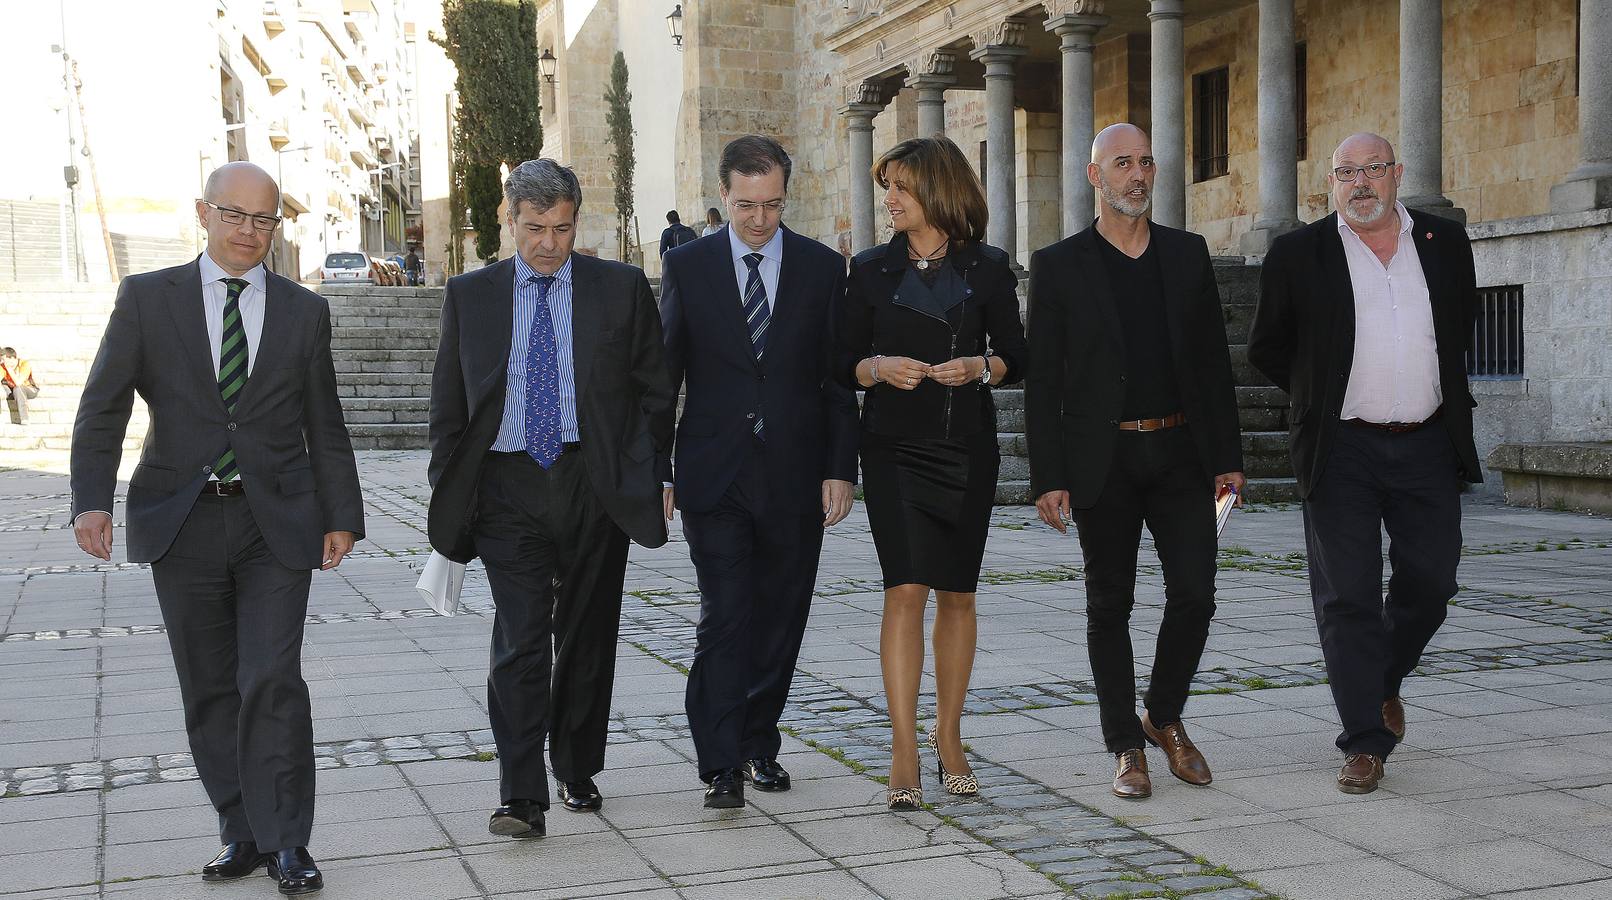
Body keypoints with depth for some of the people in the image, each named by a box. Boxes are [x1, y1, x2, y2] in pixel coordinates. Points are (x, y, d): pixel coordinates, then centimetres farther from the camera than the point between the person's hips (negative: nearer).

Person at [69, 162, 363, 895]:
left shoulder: (304, 311, 7)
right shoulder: (146, 298, 3)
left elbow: (325, 427, 10)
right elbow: (102, 408, -1)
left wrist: (342, 516, 5)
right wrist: (92, 500, -13)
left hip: (276, 525, -1)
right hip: (183, 524, 1)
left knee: (273, 683, -9)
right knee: (210, 691, 7)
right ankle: (242, 833, 19)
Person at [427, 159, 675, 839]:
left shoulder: (622, 288, 3)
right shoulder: (470, 295, 7)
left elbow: (655, 393, 8)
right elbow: (448, 405, 11)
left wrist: (647, 476, 2)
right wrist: (447, 494, 6)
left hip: (596, 483, 1)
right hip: (508, 485, 0)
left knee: (587, 637, 11)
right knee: (520, 642, -8)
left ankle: (578, 772, 28)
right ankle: (521, 797, -7)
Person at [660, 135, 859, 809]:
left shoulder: (823, 268, 4)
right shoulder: (687, 266, 3)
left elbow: (838, 377, 5)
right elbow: (662, 374, 5)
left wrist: (840, 469, -1)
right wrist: (656, 472, 0)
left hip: (794, 475, 2)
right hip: (714, 475, -1)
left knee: (780, 620, 9)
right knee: (724, 619, -6)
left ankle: (759, 742, 25)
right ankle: (722, 766, -3)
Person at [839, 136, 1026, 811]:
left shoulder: (987, 268, 5)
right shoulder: (872, 269, 6)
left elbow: (1015, 358, 8)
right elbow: (846, 362, 8)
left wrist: (980, 366, -12)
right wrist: (879, 367, -12)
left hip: (968, 449, 1)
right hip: (895, 447, -1)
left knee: (956, 594, 7)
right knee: (906, 590, -11)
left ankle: (948, 735, 22)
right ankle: (904, 752, -9)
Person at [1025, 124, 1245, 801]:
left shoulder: (1188, 254, 10)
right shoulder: (1058, 265, 1)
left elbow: (1213, 360, 11)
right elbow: (1042, 381, -2)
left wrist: (1228, 455, 5)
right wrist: (1047, 478, -8)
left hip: (1181, 453, 2)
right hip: (1104, 460, -2)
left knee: (1194, 596, -1)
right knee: (1110, 606, 4)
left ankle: (1164, 717, 22)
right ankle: (1126, 748, 15)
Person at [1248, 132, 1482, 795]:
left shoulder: (1446, 243, 7)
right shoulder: (1297, 255, -2)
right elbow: (1266, 350, 8)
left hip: (1428, 447, 3)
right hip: (1342, 450, -2)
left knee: (1430, 583, 7)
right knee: (1347, 598, -2)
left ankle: (1385, 679, 35)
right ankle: (1365, 741, 5)